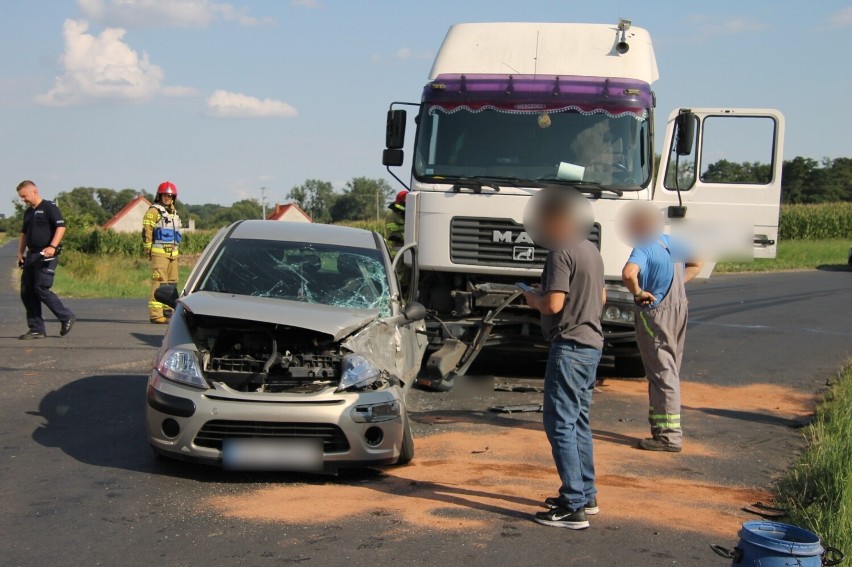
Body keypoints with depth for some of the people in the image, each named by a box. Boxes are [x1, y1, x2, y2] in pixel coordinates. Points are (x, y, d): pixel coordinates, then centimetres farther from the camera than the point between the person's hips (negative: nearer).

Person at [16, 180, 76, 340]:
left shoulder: (49, 207, -5)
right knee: (26, 292, 3)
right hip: (32, 255, 9)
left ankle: (66, 317, 1)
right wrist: (20, 252, 15)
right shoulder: (28, 212, 19)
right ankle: (37, 329, 8)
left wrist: (52, 246, -25)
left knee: (41, 289, -15)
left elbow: (61, 227, -15)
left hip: (46, 256, -9)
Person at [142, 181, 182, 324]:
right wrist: (148, 250, -13)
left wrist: (178, 250, 21)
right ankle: (155, 314, -16)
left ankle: (167, 309, 19)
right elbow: (146, 232, -9)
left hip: (173, 253, 8)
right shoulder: (154, 211, -4)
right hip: (159, 252, -8)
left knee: (172, 281, 11)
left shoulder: (174, 213, 20)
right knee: (159, 282, -13)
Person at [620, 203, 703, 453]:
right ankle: (667, 429, 24)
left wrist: (638, 292, -21)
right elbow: (697, 263, 22)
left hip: (655, 315, -8)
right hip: (678, 310, 8)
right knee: (670, 372, 16)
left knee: (661, 374, -4)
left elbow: (628, 273, -38)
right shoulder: (673, 243, 6)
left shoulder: (643, 249, -19)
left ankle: (669, 435, -2)